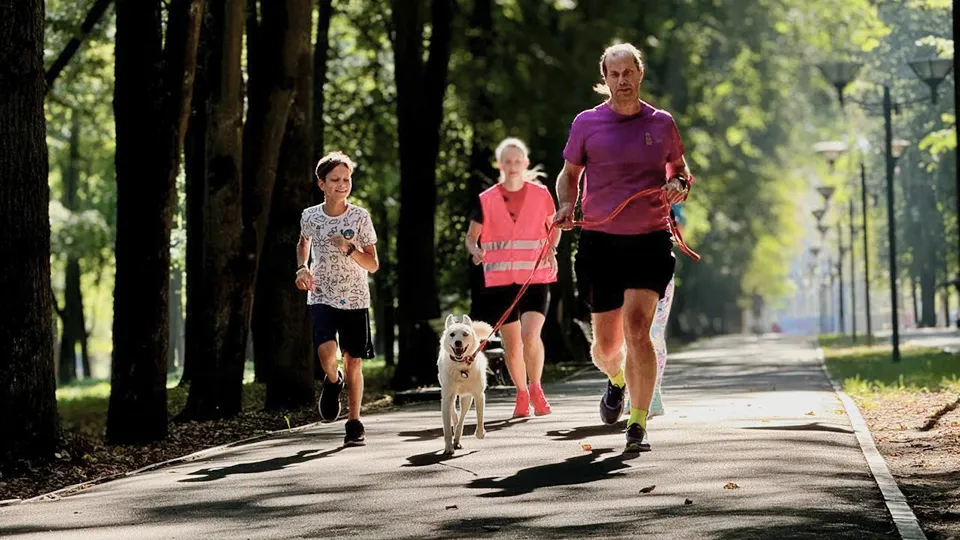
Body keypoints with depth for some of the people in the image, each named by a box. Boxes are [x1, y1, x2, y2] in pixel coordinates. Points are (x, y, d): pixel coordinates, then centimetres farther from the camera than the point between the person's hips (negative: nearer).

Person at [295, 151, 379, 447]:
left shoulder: (359, 217, -5)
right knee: (327, 351, -23)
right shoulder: (310, 216, -1)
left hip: (355, 299, 0)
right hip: (322, 297, 0)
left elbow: (373, 265, -2)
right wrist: (303, 268, 5)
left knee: (353, 362, 2)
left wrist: (349, 249, -19)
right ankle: (333, 381, 11)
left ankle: (354, 424, 15)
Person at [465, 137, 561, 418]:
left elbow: (554, 226, 17)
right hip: (500, 279, 1)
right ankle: (521, 393, 23)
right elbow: (471, 236, 9)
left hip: (535, 277, -1)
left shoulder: (540, 195, 3)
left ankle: (536, 389, 3)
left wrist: (551, 250, -2)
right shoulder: (486, 200, 2)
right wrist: (476, 251, -14)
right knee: (511, 343, 4)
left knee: (530, 335, -18)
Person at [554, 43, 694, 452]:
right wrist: (566, 205, -5)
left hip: (650, 240, -1)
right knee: (606, 344, 6)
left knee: (637, 328, -18)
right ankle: (616, 379, 44)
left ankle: (638, 425, -12)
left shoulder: (661, 123, 7)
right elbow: (569, 173, 15)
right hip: (600, 240, 1)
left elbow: (680, 169, 20)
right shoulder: (587, 123, 4)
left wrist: (679, 185, -3)